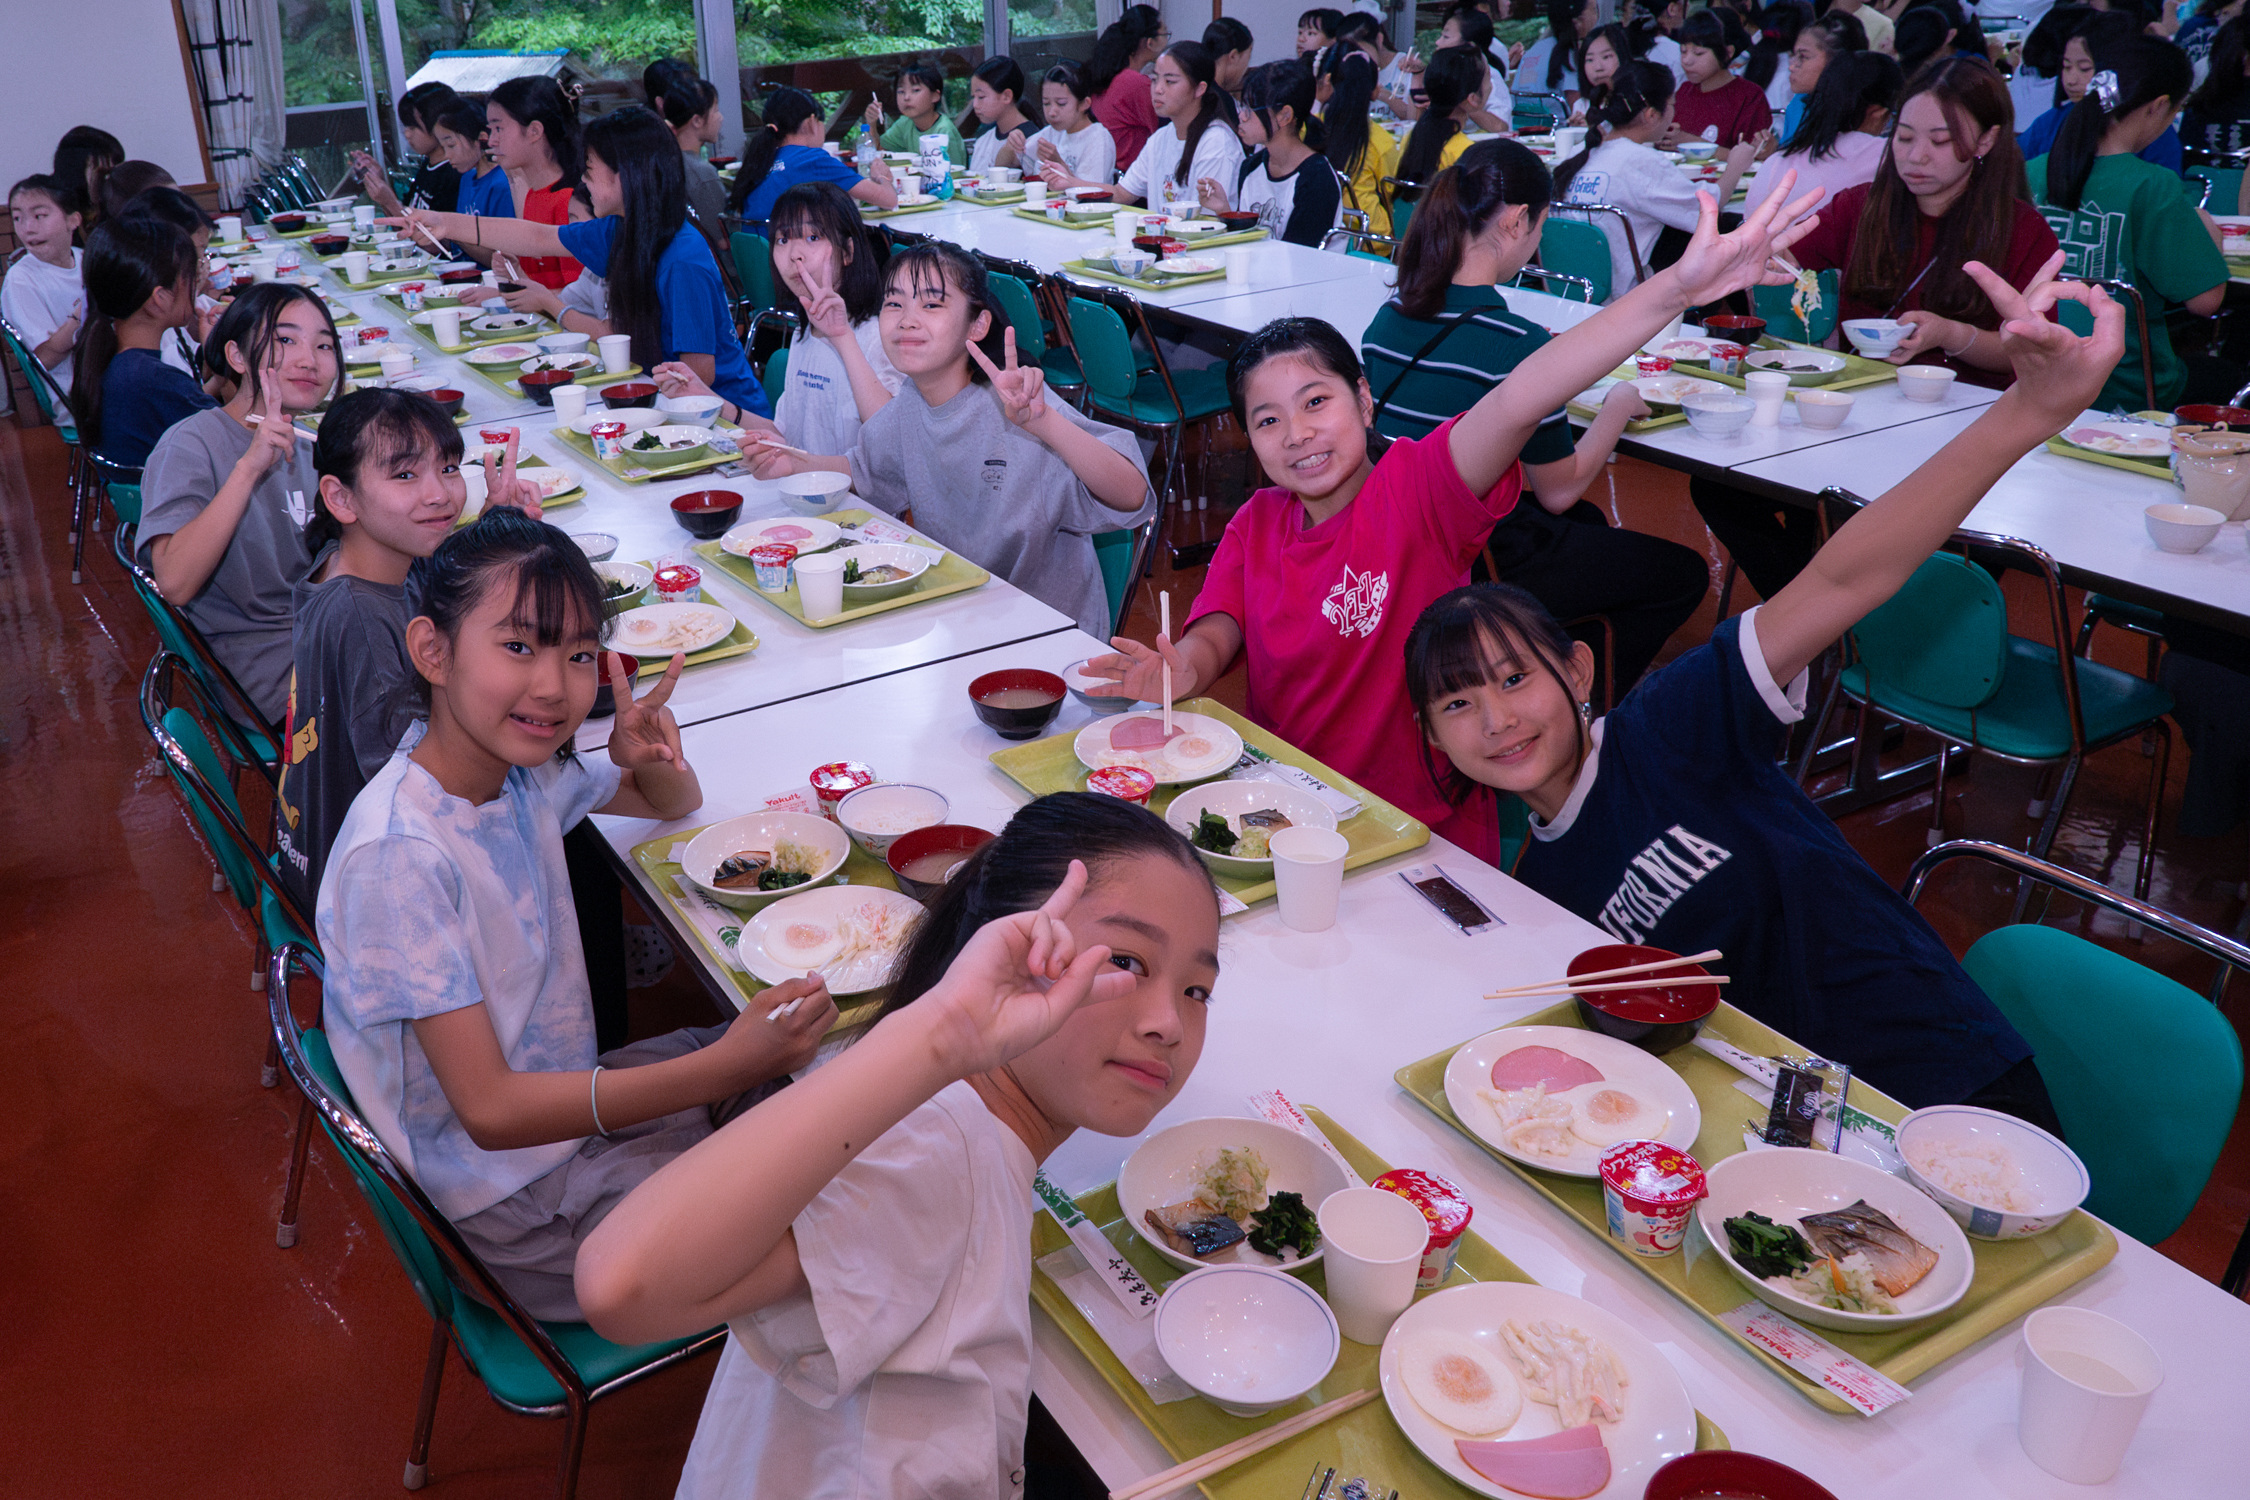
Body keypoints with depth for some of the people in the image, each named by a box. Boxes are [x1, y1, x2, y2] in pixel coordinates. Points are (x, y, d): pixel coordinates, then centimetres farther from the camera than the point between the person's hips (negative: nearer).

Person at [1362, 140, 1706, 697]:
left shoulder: (1388, 318, -3)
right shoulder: (1516, 345, -25)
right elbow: (1558, 492, -14)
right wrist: (1619, 407, 2)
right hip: (1485, 565, -8)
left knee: (1587, 523, 34)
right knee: (1684, 572, 11)